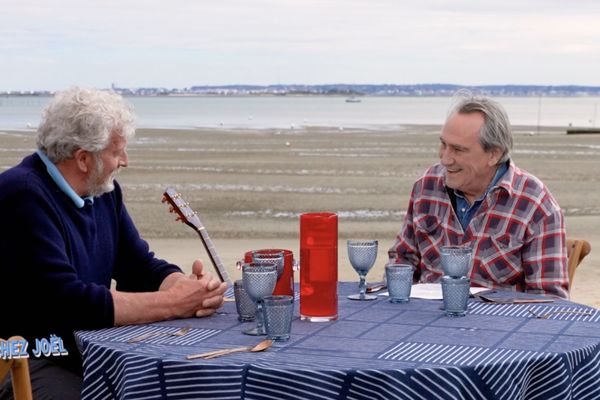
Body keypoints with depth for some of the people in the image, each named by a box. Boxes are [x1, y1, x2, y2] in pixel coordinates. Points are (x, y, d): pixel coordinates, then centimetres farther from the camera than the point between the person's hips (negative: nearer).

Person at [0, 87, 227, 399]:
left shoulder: (104, 191, 8)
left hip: (90, 352, 9)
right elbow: (68, 303, -27)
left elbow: (142, 267, 10)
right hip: (27, 363, -8)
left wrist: (189, 288, -13)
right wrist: (174, 303, -21)